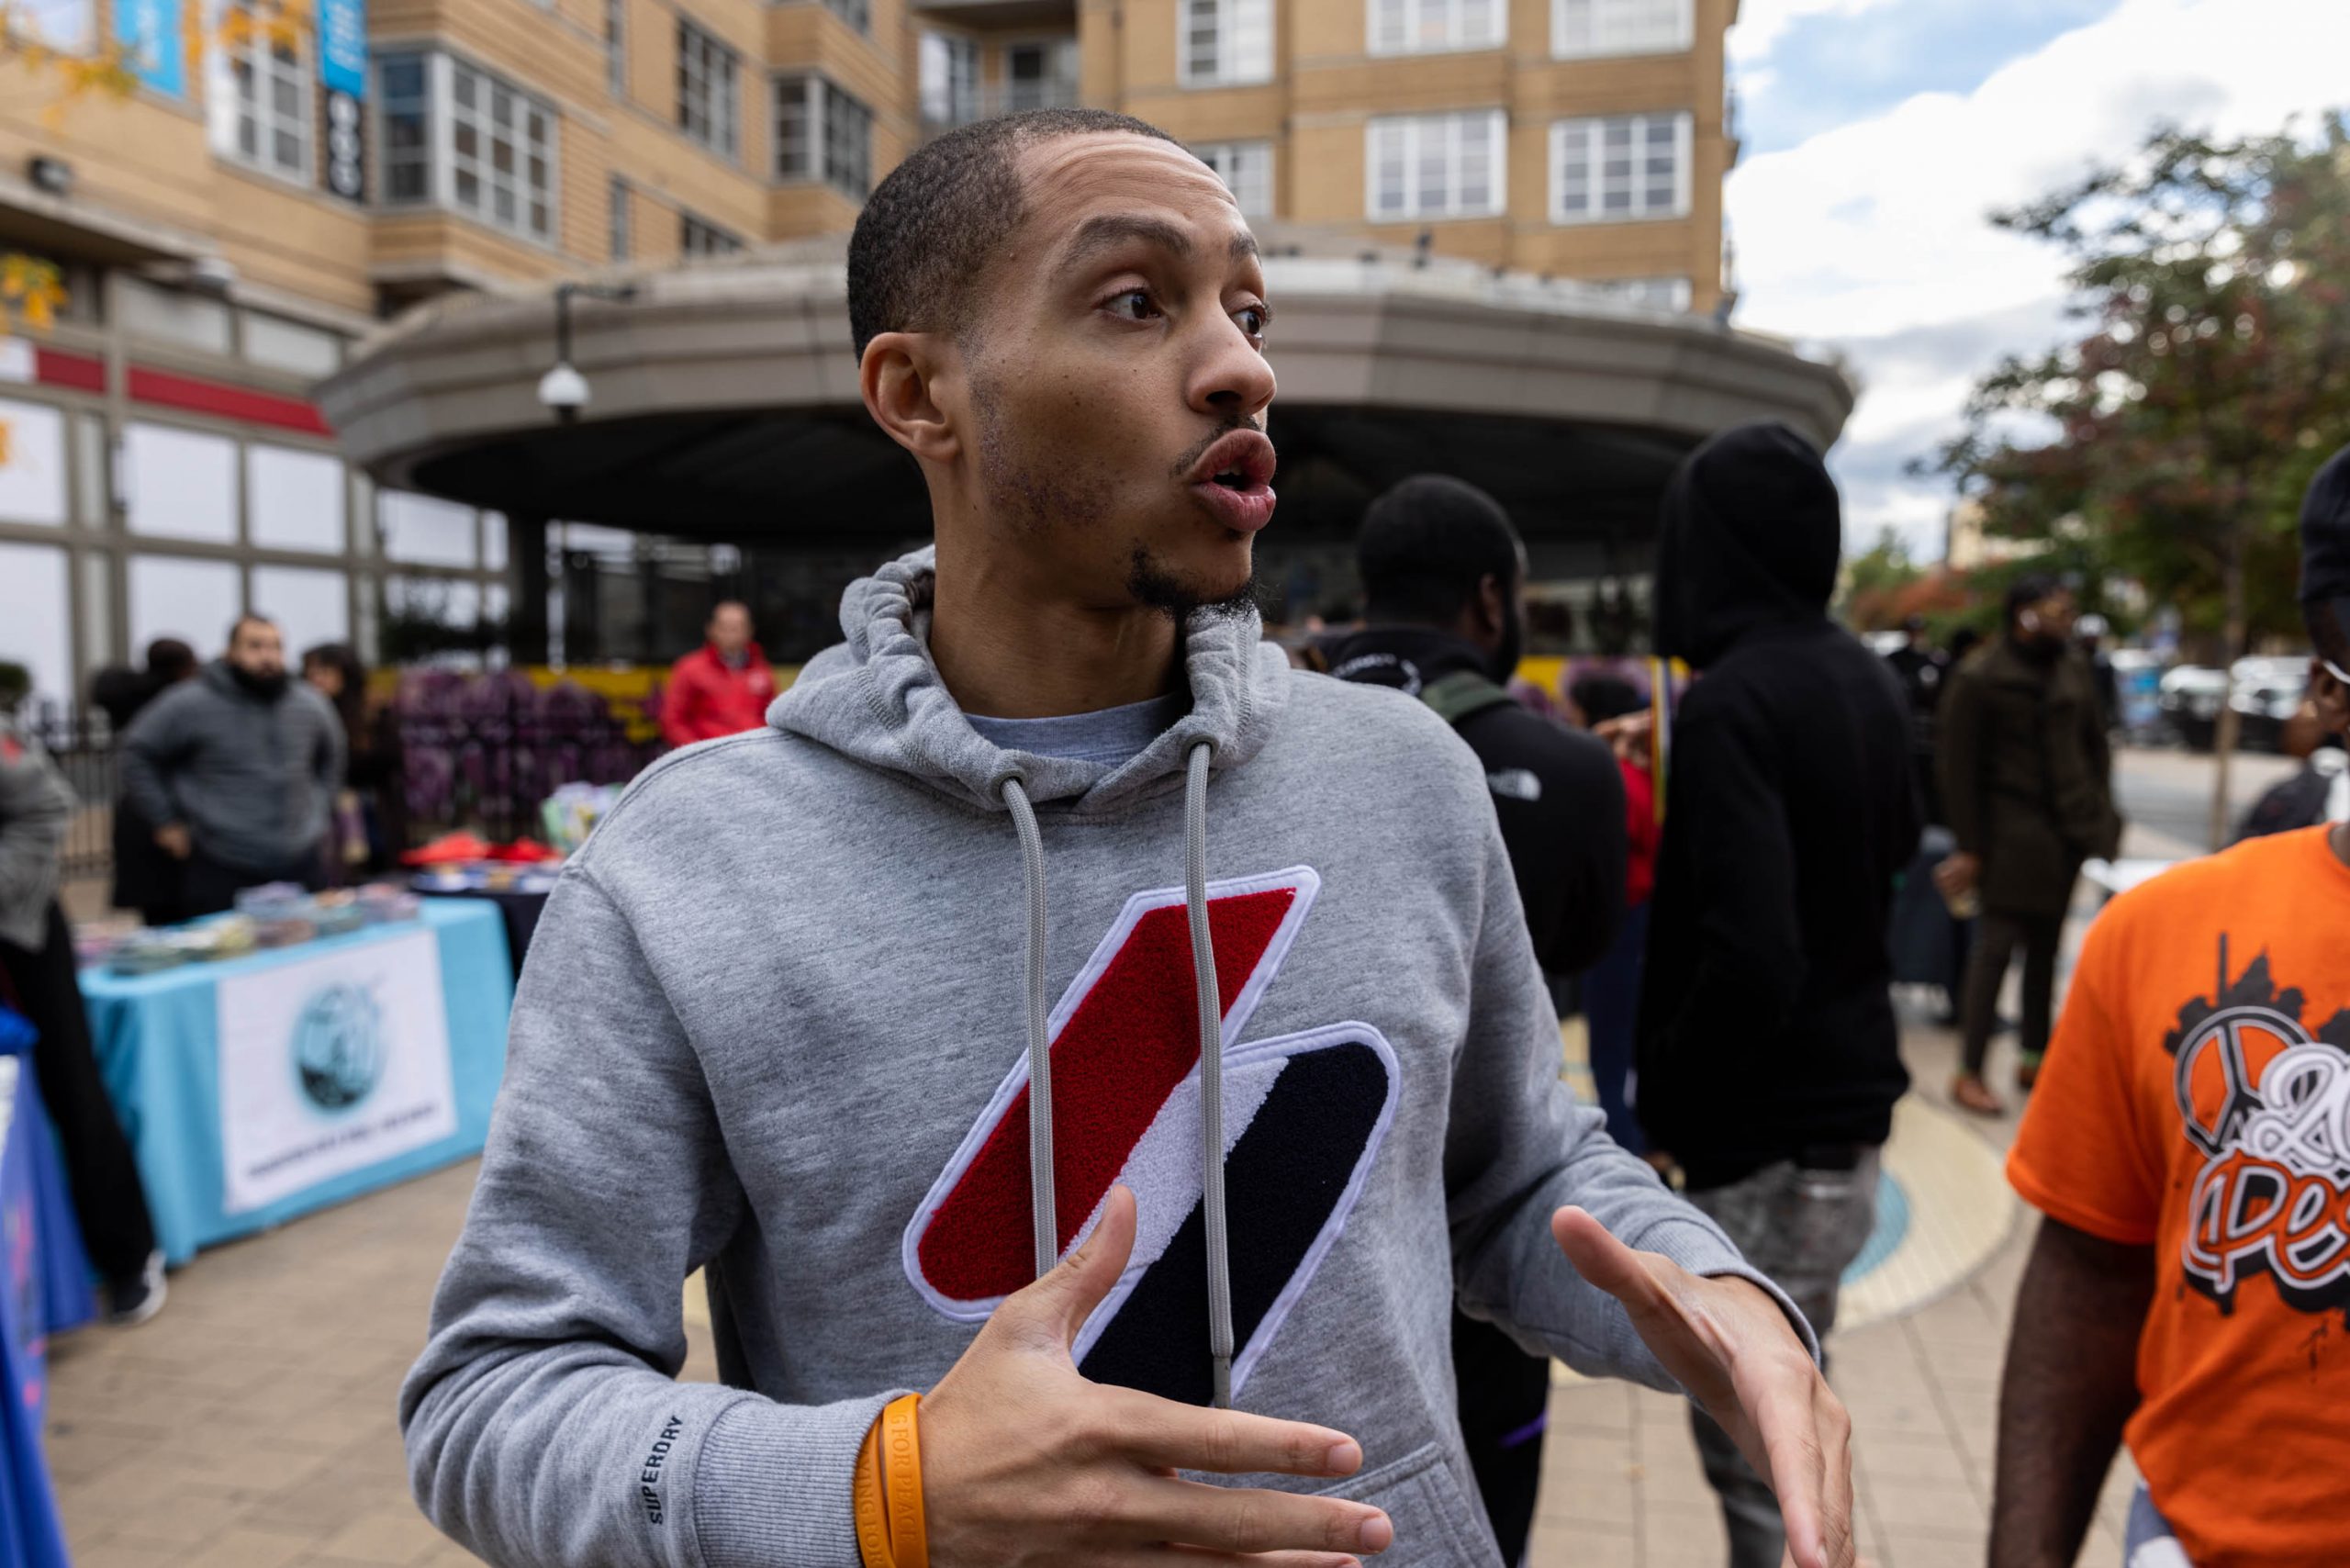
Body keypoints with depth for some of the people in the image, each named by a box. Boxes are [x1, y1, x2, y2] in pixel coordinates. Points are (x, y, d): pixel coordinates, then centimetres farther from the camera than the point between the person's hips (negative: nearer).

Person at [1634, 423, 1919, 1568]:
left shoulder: (1729, 698, -21)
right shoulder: (1869, 681, 6)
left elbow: (1749, 957, -28)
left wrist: (1665, 1096, -16)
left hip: (1766, 1129, -9)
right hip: (1852, 1095, 9)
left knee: (1748, 1435, 4)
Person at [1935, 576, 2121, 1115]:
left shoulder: (2074, 670, 10)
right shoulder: (1978, 680, -7)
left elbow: (2096, 747, 19)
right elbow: (1959, 769, -7)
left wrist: (2100, 816, 13)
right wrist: (1970, 848, -7)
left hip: (2074, 830, 6)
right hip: (2014, 831, -5)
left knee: (2049, 945, 8)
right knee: (1997, 944, -5)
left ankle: (2034, 1057, 21)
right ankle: (1969, 1072, 1)